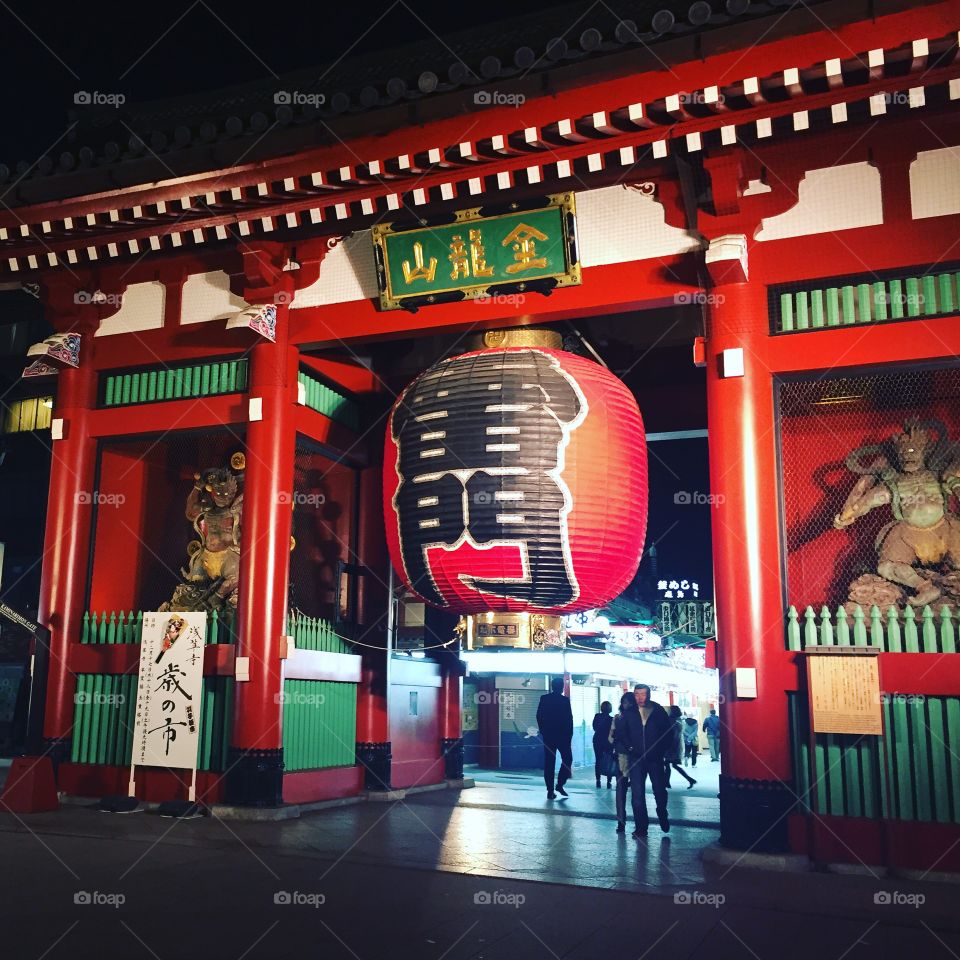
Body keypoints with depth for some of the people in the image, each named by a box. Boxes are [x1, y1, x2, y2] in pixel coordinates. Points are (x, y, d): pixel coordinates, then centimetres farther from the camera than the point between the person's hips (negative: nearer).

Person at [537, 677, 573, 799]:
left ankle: (550, 791, 2)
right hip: (563, 735, -3)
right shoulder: (565, 700, -8)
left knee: (549, 763, 5)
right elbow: (569, 719, -8)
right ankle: (560, 784, 2)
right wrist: (570, 734, 1)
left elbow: (539, 716, 3)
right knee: (567, 759, 13)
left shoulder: (544, 698, 1)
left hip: (548, 735, 3)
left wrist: (543, 731, 12)